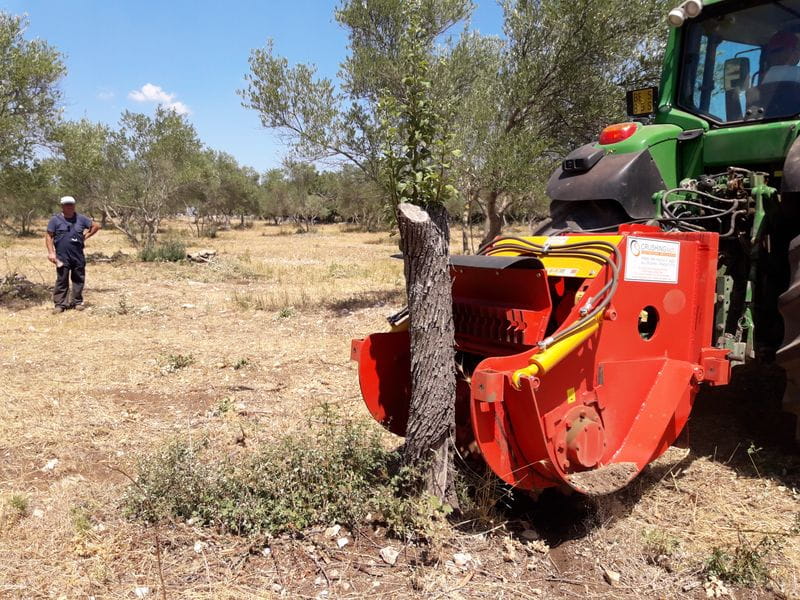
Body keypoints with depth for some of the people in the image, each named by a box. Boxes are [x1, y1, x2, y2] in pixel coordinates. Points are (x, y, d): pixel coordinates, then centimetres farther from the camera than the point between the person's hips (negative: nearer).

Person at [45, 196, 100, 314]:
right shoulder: (55, 219, 1)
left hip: (78, 256, 3)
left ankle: (77, 302, 19)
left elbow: (96, 226, 16)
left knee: (78, 279, 8)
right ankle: (60, 304, 4)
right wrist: (51, 252, -8)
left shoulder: (81, 219, 7)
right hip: (62, 256, -2)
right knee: (61, 281, -1)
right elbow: (49, 236, 1)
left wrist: (86, 236, 7)